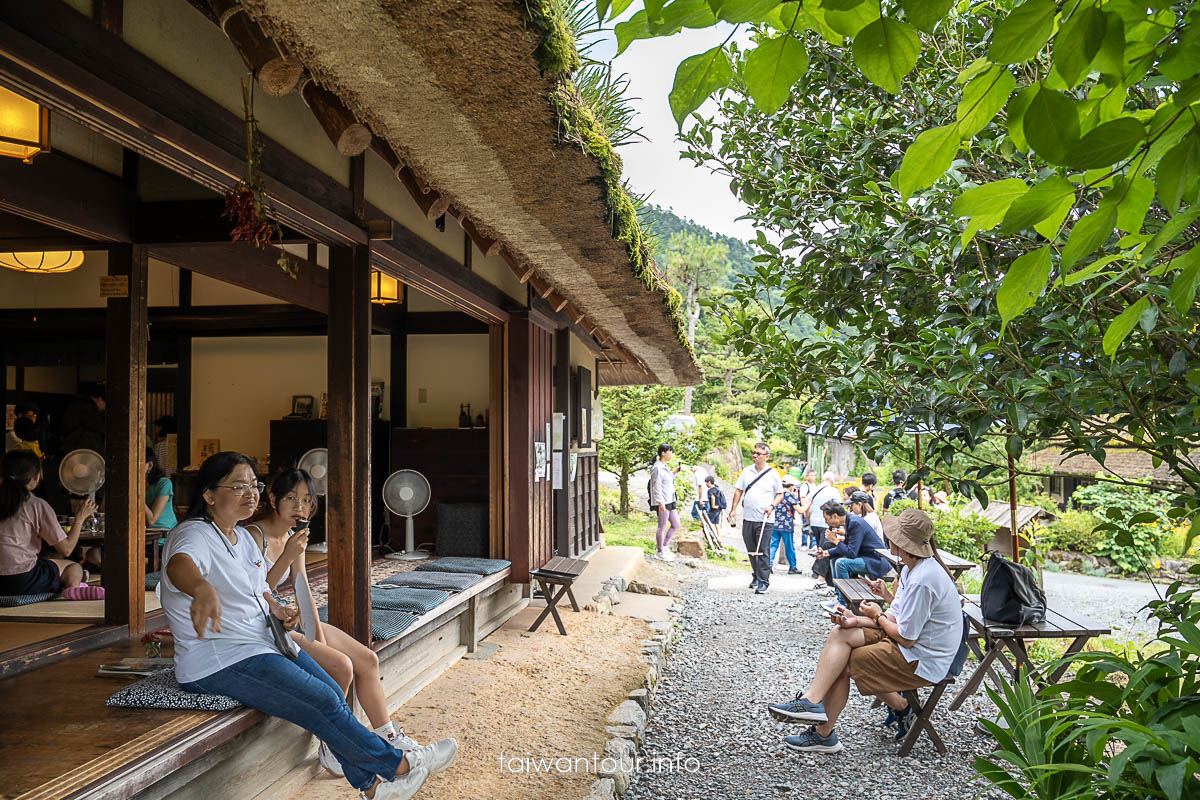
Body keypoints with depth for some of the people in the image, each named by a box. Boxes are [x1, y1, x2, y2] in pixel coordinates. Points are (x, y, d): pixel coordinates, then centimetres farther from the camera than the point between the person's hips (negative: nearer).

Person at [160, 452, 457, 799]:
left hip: (263, 641, 9)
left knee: (334, 695, -3)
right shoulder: (194, 535, -17)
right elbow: (179, 564, -42)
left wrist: (277, 609, 3)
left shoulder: (242, 536, 12)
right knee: (323, 704, -16)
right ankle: (398, 762, -2)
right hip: (220, 662, -9)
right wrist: (202, 589, -66)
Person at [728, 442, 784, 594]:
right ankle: (756, 576, 28)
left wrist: (772, 506, -11)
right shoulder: (747, 471, 7)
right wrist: (733, 509, 4)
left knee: (762, 552, -6)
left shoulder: (773, 474, -2)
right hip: (748, 518, 4)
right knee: (751, 551, 12)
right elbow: (738, 491, 11)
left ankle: (763, 582, -1)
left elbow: (780, 494, 5)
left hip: (764, 520, -4)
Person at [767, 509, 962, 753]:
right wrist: (858, 621, -6)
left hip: (922, 659, -10)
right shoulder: (910, 568, 6)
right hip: (912, 640, 10)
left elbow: (906, 638, -23)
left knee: (843, 663, -10)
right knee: (840, 634, -2)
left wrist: (878, 616, -5)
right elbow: (896, 618, 9)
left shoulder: (922, 580, -27)